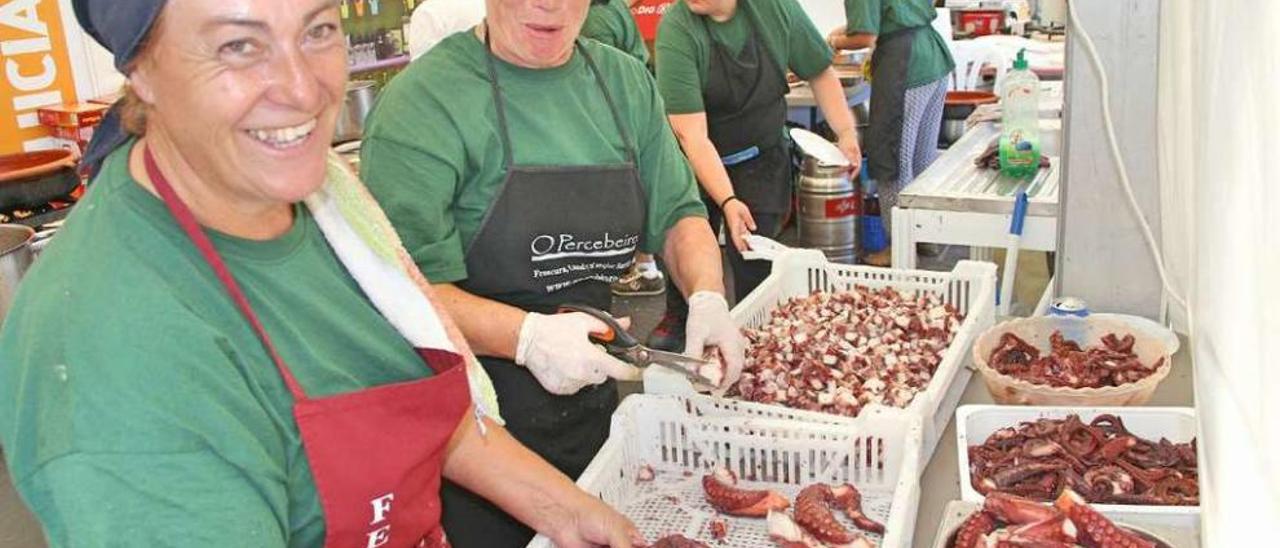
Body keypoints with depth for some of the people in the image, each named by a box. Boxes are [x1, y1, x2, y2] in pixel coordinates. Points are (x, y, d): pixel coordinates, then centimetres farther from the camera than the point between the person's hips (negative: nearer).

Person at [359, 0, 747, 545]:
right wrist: (526, 336, -31)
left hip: (593, 402, 6)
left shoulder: (627, 82, 4)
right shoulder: (423, 100, -15)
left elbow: (677, 212, 10)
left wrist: (706, 296, -8)